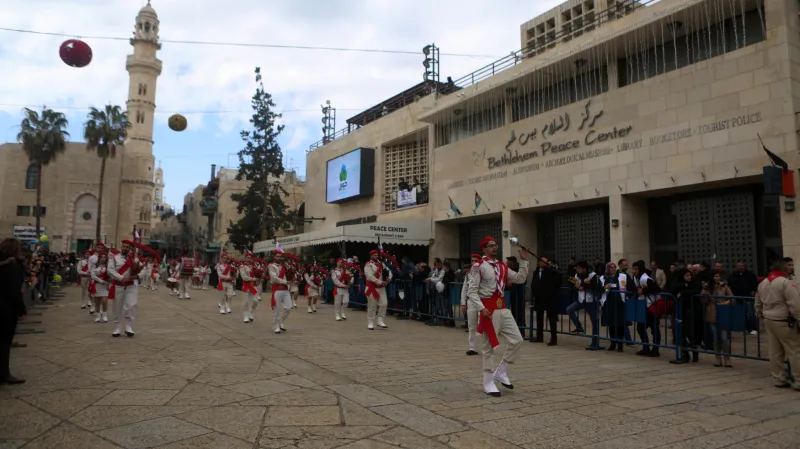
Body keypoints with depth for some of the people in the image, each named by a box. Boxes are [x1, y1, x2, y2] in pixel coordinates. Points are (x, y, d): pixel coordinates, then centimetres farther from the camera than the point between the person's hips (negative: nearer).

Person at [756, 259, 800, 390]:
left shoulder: (762, 283, 11)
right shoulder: (786, 282, -15)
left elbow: (758, 305, 19)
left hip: (769, 321, 8)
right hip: (783, 322, -8)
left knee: (775, 352, 11)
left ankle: (779, 379, 17)